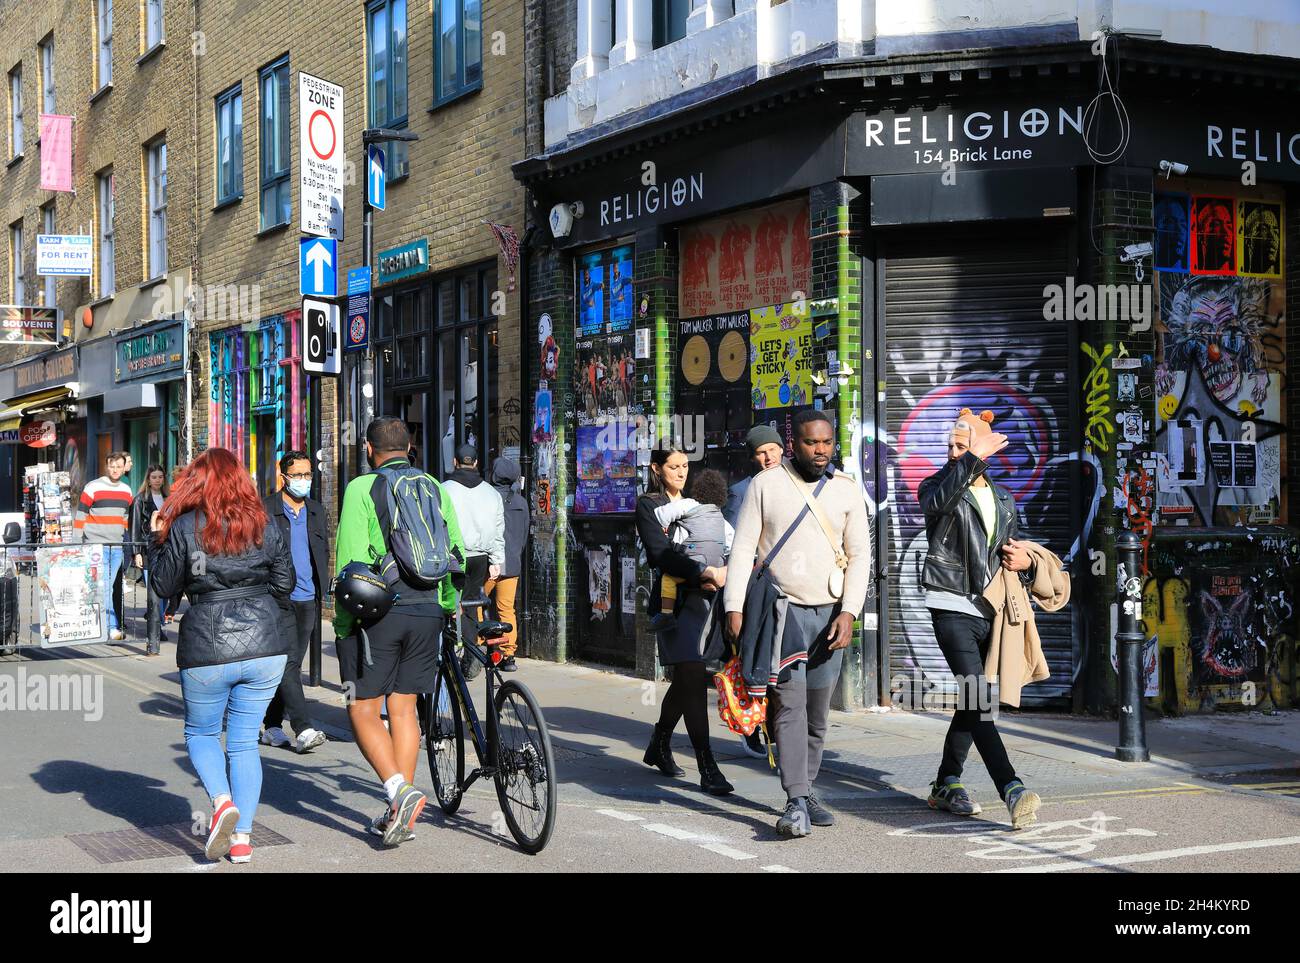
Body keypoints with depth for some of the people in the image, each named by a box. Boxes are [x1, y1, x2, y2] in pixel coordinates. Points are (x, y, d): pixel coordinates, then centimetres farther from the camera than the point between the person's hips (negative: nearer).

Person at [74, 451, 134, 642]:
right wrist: (77, 545, -5)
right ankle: (112, 627, -12)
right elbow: (80, 517, -3)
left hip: (117, 547, 6)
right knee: (103, 588, -10)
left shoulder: (126, 490, 14)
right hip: (96, 546, -6)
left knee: (108, 588, 7)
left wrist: (126, 542, 22)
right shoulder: (92, 488, -4)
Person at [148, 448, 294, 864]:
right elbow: (285, 583, 9)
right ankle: (241, 837, 6)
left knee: (200, 733, 17)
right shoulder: (263, 525, 3)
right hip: (264, 648, 3)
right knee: (244, 742, 12)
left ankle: (223, 801, -9)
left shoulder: (184, 528, -7)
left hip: (208, 651, -3)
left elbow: (166, 586, 2)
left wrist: (157, 540, 13)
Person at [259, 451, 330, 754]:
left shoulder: (316, 511, 14)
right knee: (288, 663, -13)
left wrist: (322, 589, 15)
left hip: (308, 601, 6)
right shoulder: (264, 510, -4)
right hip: (278, 600, -6)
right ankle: (303, 729, -18)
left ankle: (272, 725, 20)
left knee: (291, 664, 10)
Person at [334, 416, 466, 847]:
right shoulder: (436, 489, 11)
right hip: (426, 611, 5)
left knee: (364, 710, 3)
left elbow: (350, 560, -10)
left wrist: (342, 623, -3)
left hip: (378, 611, -5)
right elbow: (455, 553, 9)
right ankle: (399, 816, 13)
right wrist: (449, 608, 20)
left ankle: (400, 792, -17)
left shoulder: (361, 488, -5)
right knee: (403, 708, 12)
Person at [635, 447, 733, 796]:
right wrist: (706, 572, -23)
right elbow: (661, 553, -14)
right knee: (694, 680, -13)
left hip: (702, 597, 7)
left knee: (685, 681, 12)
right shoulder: (648, 505, -1)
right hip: (673, 600, -7)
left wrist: (717, 574, -5)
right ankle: (707, 769, -14)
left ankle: (659, 747, 30)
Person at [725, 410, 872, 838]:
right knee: (789, 705, -13)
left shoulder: (846, 490, 7)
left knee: (817, 713, 8)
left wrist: (849, 612, -6)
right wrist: (734, 608, -7)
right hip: (779, 610, -3)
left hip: (828, 614, 3)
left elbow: (859, 556, 5)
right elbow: (743, 549, 0)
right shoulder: (765, 485, 1)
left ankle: (806, 791, 21)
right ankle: (796, 803, -16)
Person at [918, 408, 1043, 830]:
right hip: (952, 606, -6)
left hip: (989, 611, 6)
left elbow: (1013, 550, 27)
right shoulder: (936, 486, 2)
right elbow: (937, 500, -24)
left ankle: (946, 785, 23)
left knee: (971, 701, 11)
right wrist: (974, 459, -29)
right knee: (977, 698, -17)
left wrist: (1025, 560, 3)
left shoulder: (1002, 499, 17)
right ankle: (1011, 790, -27)